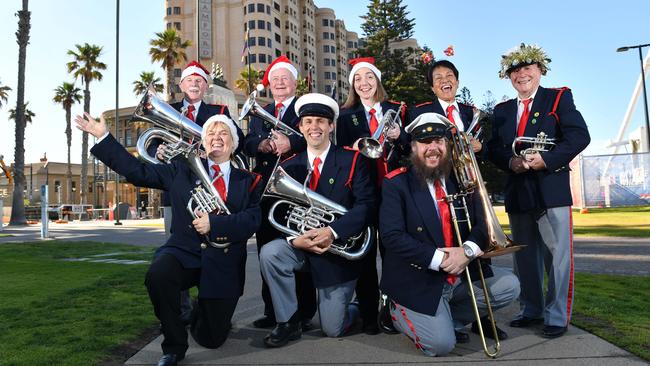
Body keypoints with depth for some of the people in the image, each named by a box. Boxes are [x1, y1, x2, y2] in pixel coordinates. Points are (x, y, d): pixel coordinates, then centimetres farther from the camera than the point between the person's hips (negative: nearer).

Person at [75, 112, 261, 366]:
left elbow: (251, 221, -7)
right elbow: (138, 172, 5)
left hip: (224, 262, 0)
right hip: (185, 250, 0)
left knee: (211, 339, 1)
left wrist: (213, 223, -20)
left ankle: (201, 310, 40)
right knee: (158, 275, -35)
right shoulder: (183, 169, 10)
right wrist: (103, 136, 1)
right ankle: (174, 345, -8)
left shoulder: (248, 181, 7)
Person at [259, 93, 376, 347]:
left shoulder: (352, 160, -6)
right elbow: (280, 212, -1)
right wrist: (294, 239, -22)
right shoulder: (289, 166, 2)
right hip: (300, 245, 3)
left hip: (339, 250, -2)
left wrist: (332, 232, -29)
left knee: (333, 330, 1)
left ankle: (353, 309, 38)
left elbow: (366, 205, -16)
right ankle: (288, 323, -8)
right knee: (269, 253, -29)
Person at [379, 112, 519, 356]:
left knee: (509, 285, -5)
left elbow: (482, 224, 1)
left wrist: (468, 250, -21)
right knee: (441, 344, -16)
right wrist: (439, 259, -24)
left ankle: (448, 316, 10)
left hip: (461, 274, 6)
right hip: (419, 282, -5)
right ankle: (398, 312, 13)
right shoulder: (396, 183, -10)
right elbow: (392, 236, -19)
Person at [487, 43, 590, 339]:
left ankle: (557, 317, 9)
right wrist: (510, 162, -11)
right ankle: (531, 310, 25)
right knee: (524, 256, 12)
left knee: (557, 254, -3)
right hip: (517, 191, 4)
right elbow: (493, 148, 9)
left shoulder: (559, 98, 3)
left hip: (551, 189, -4)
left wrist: (545, 159, -19)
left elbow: (579, 136, -8)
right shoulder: (502, 110, 15)